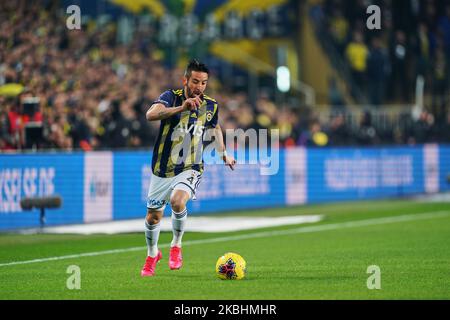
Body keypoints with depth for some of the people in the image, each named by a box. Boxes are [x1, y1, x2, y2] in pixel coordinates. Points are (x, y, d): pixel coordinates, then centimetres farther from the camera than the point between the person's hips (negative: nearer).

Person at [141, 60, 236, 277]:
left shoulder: (211, 106, -2)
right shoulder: (171, 97, -13)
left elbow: (215, 127, 22)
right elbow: (151, 115, -34)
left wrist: (224, 154, 23)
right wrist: (181, 108, -45)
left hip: (190, 169, 0)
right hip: (162, 169, 0)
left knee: (177, 200, -30)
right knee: (153, 216, 11)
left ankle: (176, 246, -4)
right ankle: (152, 254, 41)